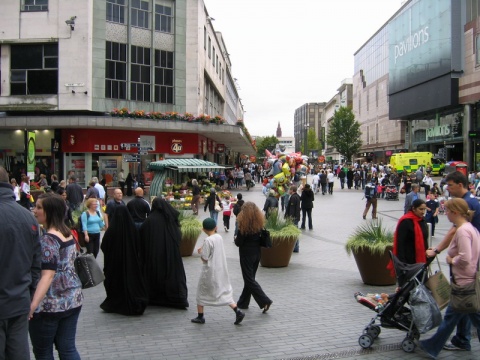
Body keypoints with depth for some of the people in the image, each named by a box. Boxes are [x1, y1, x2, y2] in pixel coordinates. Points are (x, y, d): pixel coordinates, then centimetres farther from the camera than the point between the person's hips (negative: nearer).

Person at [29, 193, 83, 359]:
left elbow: (47, 275, -25)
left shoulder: (48, 240, -17)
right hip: (73, 299, 8)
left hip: (50, 304, -8)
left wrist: (33, 304, -34)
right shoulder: (68, 234, 8)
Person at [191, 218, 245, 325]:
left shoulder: (208, 241, -18)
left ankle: (200, 317, 19)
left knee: (201, 292, 12)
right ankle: (238, 311, -3)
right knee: (225, 292, 11)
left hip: (209, 271, -6)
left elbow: (204, 259, -16)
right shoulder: (219, 237, 3)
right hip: (221, 271, 6)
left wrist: (200, 252, 2)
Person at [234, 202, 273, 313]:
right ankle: (243, 302, 27)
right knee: (250, 278, 16)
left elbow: (238, 242, -14)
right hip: (257, 253, 7)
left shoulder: (244, 224, -17)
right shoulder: (259, 223, 1)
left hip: (246, 254, -7)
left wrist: (236, 238, 6)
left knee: (249, 280, 0)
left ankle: (265, 301, -11)